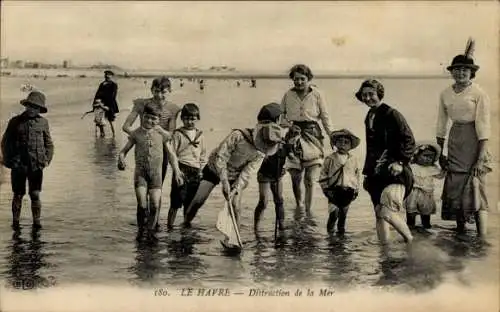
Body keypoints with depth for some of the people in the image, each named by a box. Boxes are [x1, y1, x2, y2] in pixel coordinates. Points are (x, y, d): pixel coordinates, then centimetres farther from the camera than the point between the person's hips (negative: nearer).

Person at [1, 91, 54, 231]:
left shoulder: (43, 122, 8)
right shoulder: (15, 122, 4)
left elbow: (49, 144, 14)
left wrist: (47, 160, 3)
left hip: (36, 165, 0)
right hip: (18, 165, 0)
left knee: (35, 194, 0)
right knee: (18, 194, 4)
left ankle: (36, 221, 8)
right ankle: (15, 222, 13)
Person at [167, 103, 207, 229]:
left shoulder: (200, 135, 11)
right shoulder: (178, 134, -1)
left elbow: (203, 155, 16)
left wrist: (201, 170, 9)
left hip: (195, 172, 4)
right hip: (181, 170, -4)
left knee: (190, 203, 9)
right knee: (176, 202, -6)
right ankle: (170, 226, 1)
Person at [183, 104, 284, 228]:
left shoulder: (261, 153, -14)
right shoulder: (238, 136, -29)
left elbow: (247, 173, -17)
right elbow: (220, 156, -27)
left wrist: (235, 189, -30)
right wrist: (224, 181, -31)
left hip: (234, 176, 3)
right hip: (215, 170, -3)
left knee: (235, 207, -9)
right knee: (198, 200, -7)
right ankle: (186, 222, 16)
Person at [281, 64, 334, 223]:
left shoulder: (317, 95, -1)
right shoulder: (288, 95, 4)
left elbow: (325, 117, 3)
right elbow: (281, 116, 13)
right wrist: (290, 125, -7)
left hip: (312, 137, -2)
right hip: (294, 137, 2)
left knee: (310, 179, -6)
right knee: (295, 177, 4)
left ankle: (308, 211, 6)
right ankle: (299, 206, 27)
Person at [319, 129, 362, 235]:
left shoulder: (354, 159, 5)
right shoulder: (330, 158, -1)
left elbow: (358, 174, 11)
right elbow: (323, 174, 2)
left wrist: (356, 190, 6)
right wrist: (325, 188, -4)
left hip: (348, 190, 2)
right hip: (334, 190, -2)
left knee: (343, 213, 11)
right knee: (334, 212, -13)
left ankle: (341, 229, 30)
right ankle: (330, 227, 9)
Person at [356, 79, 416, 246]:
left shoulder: (391, 114, -7)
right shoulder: (369, 117, 16)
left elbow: (409, 140, -10)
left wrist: (400, 162, -19)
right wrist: (367, 172, 22)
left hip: (393, 171, -8)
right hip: (376, 173, 8)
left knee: (387, 211, -19)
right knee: (379, 213, 8)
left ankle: (410, 240, 0)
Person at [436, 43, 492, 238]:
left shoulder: (479, 94, -8)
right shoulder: (445, 95, 7)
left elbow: (483, 127, -11)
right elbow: (441, 126, 13)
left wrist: (481, 158, -15)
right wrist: (439, 153, 11)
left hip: (473, 141, -5)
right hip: (455, 140, 5)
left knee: (476, 189, -8)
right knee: (454, 188, 7)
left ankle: (482, 238, -4)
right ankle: (460, 232, 20)